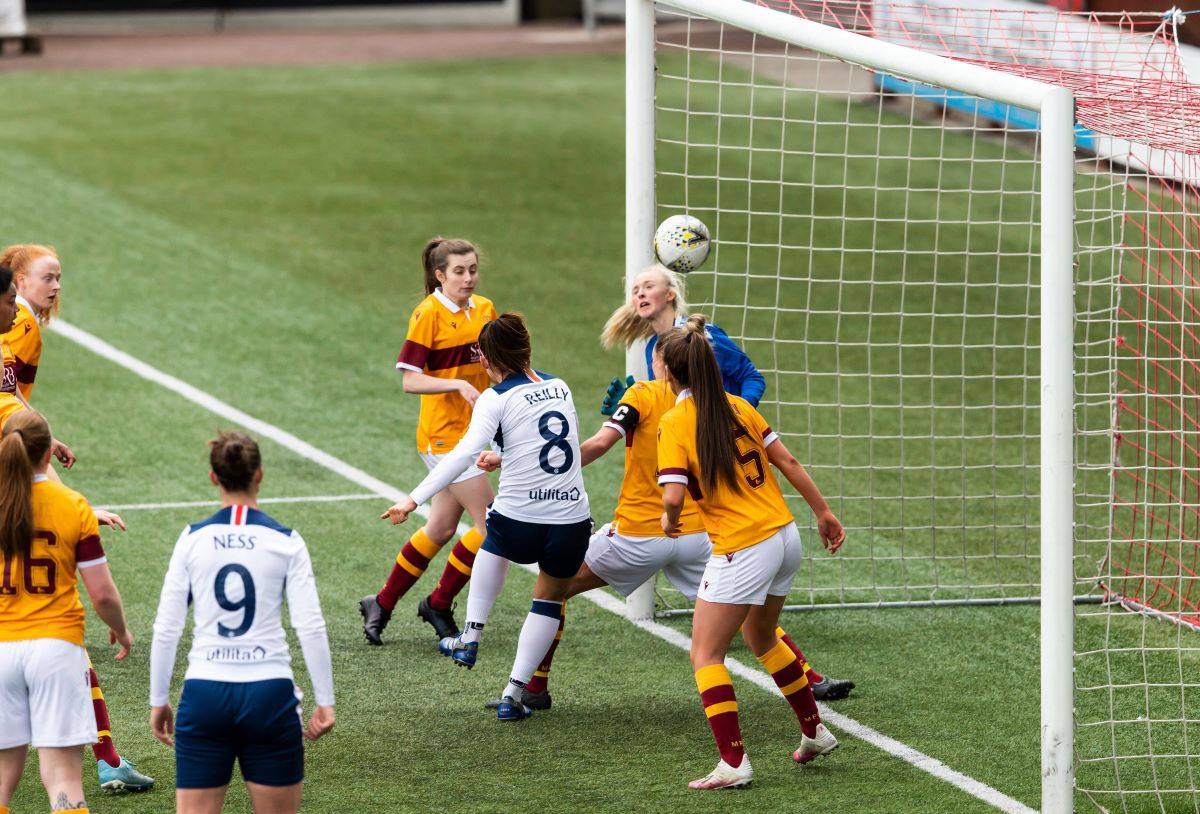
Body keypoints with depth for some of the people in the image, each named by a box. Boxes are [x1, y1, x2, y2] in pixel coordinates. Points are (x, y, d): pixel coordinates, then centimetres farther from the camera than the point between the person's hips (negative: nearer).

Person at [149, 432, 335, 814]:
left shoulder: (193, 539, 1)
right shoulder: (286, 542, -1)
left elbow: (166, 628, 2)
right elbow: (311, 628, -6)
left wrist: (158, 700, 11)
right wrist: (325, 701, 1)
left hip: (205, 695, 1)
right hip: (269, 695, -1)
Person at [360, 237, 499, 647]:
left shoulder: (484, 309, 7)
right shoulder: (429, 314, -13)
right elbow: (410, 380, -15)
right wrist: (458, 384, -28)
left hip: (471, 432, 7)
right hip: (443, 434, -7)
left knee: (441, 527, 12)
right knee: (490, 524, -9)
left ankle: (381, 604, 25)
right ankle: (439, 604, 8)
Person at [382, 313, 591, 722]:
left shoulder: (496, 399, -7)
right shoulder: (560, 388, 10)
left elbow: (464, 454, -18)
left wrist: (414, 500, -20)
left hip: (518, 523, -3)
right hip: (572, 522, 3)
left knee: (494, 547, 35)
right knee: (550, 600, 24)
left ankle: (471, 635, 30)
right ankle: (513, 695, 18)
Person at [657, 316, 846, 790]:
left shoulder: (675, 424, -11)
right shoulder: (738, 407, 6)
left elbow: (673, 496, -19)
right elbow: (787, 462, 8)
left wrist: (669, 519, 3)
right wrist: (824, 513, 15)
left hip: (742, 551, -7)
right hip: (785, 537, 7)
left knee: (706, 655, 2)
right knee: (762, 638, 28)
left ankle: (733, 763, -6)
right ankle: (815, 733, 35)